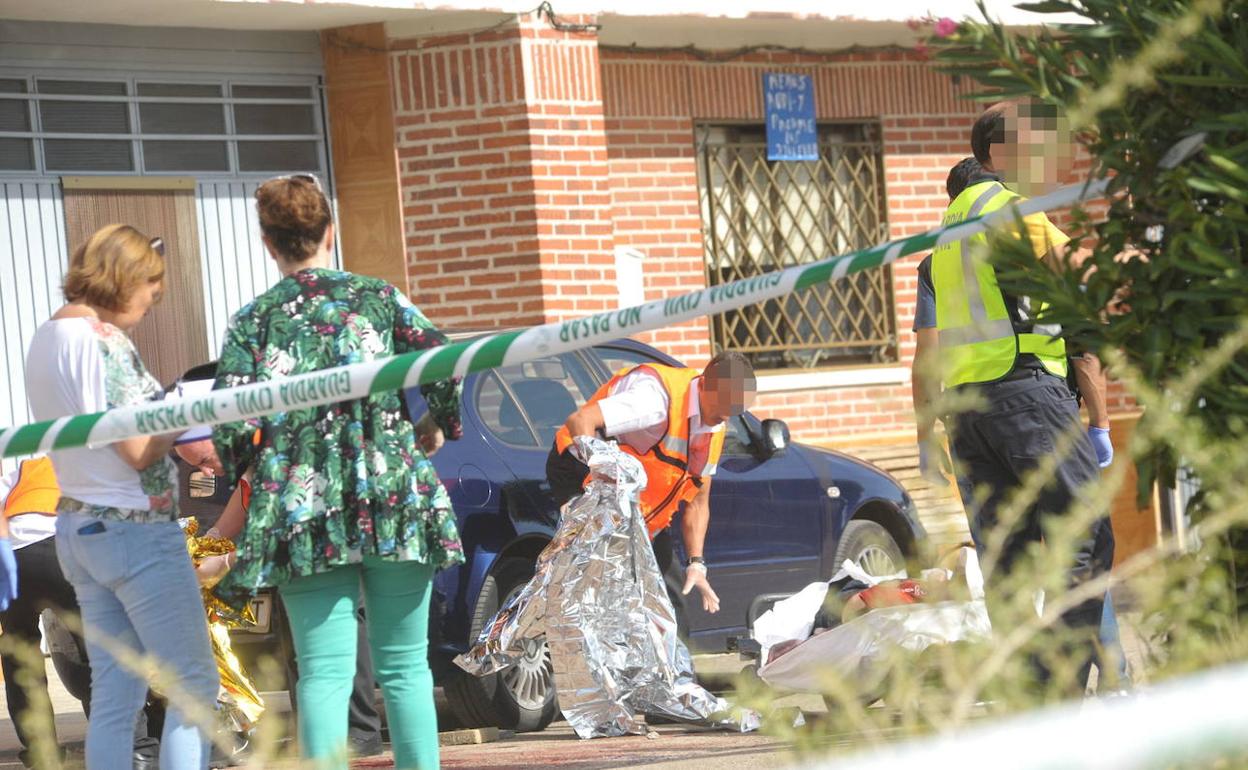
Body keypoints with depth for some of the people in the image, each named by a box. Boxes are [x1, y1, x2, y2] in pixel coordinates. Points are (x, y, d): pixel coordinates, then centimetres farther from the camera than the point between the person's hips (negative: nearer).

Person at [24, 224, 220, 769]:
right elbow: (138, 449, -20)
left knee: (114, 698, 9)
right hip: (136, 531, -9)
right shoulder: (104, 340, -16)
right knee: (194, 684, -1)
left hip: (77, 527, 9)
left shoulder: (45, 338, 11)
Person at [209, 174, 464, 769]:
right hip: (394, 498, 0)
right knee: (404, 666, 7)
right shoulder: (377, 297, 6)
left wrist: (244, 474, 15)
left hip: (303, 514, 0)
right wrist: (434, 429, 13)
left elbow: (232, 424, -5)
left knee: (324, 674, -1)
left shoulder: (253, 320, 4)